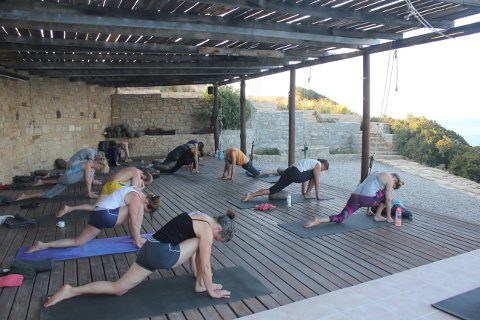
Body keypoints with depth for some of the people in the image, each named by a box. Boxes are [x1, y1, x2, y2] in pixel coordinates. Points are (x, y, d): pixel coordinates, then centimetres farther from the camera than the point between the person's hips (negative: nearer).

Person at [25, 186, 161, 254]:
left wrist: (134, 236, 28)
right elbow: (134, 223, -13)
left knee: (78, 242, 9)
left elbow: (131, 220, 24)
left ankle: (43, 245, 6)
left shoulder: (135, 194, 17)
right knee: (136, 209, -9)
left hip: (97, 214, 9)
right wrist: (137, 241, -5)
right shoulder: (136, 199, -12)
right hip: (106, 215, -9)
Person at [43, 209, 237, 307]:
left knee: (118, 289, 15)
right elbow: (205, 265, -7)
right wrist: (211, 291, 6)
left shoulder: (198, 217, 18)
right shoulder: (207, 231, -11)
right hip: (162, 255, -9)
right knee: (200, 243, 2)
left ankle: (70, 291, 10)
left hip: (149, 249, 9)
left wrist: (197, 273, 39)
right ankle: (201, 285, 12)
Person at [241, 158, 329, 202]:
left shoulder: (310, 162, 36)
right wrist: (318, 196, 17)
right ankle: (307, 194, 19)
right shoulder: (318, 165, 11)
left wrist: (303, 192, 50)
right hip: (295, 175, -7)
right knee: (314, 175, 14)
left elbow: (304, 177, 44)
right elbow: (317, 182, 8)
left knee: (272, 190, -2)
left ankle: (250, 195, -17)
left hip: (287, 172, 8)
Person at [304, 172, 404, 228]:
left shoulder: (376, 174, 34)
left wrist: (369, 210, 47)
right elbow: (388, 199, 6)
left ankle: (318, 220, -23)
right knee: (386, 194, 21)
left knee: (340, 218, 2)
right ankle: (377, 216, 20)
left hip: (354, 197, 7)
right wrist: (389, 217, 15)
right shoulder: (389, 179, 9)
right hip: (366, 199, -6)